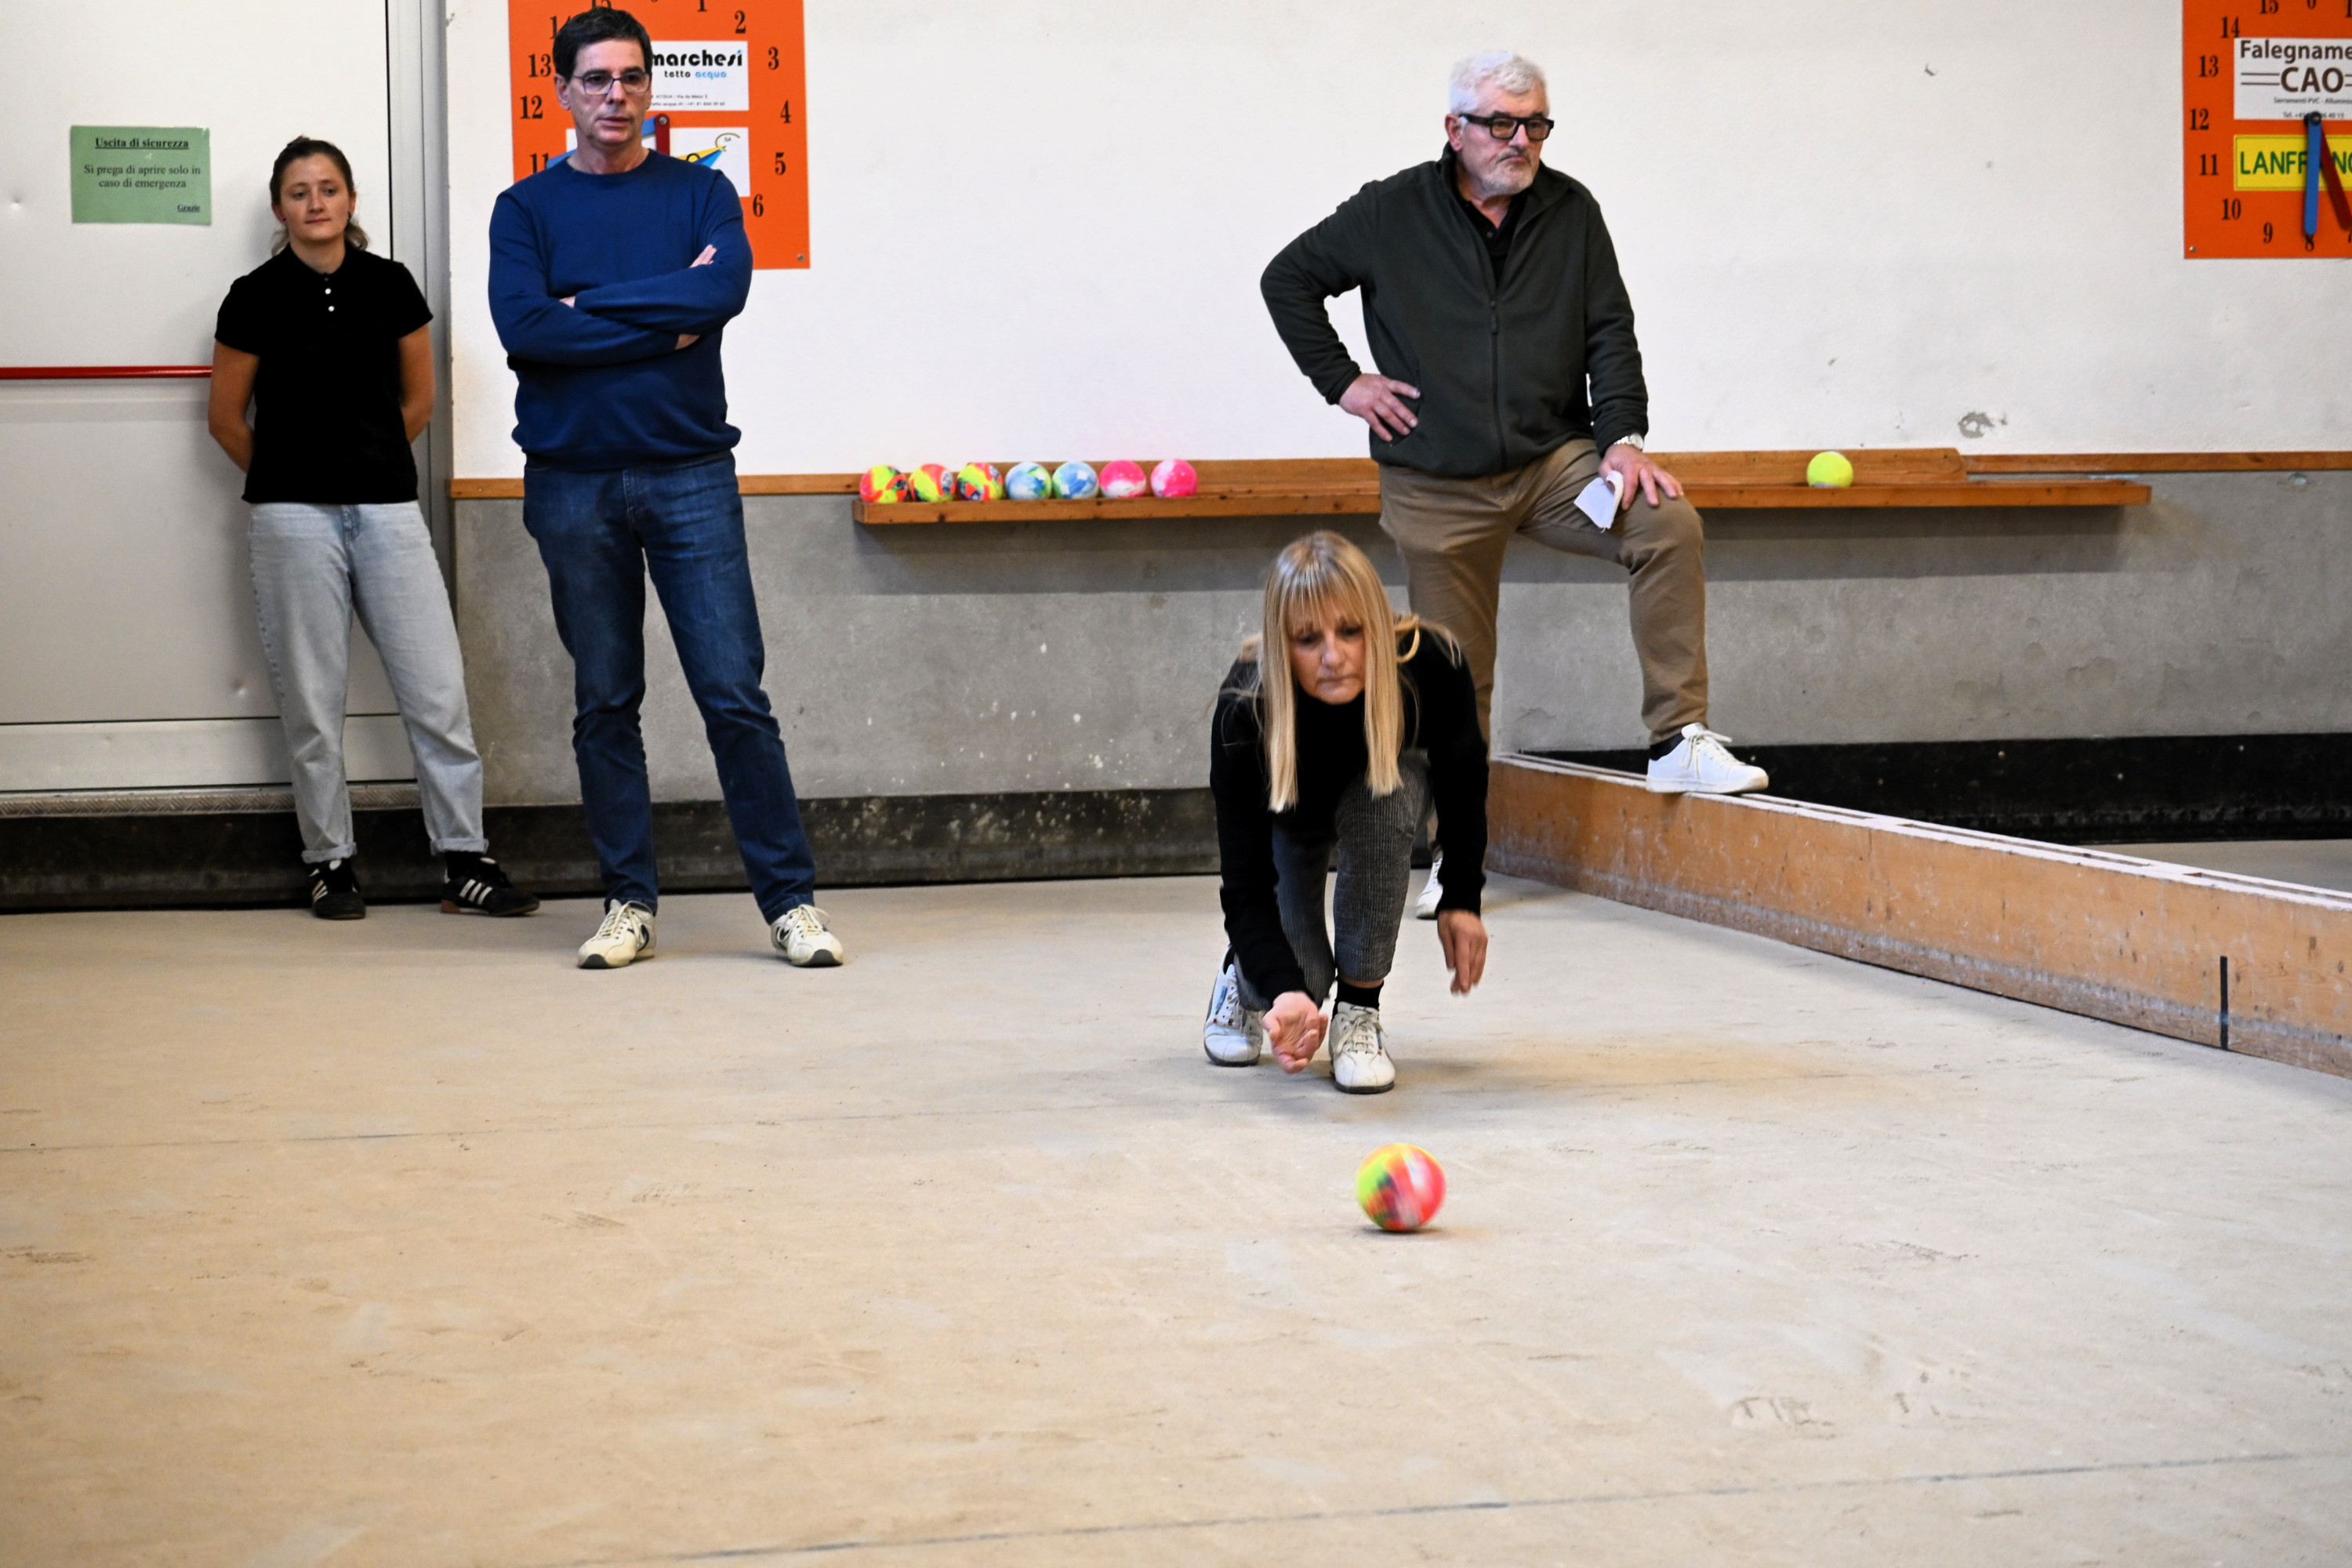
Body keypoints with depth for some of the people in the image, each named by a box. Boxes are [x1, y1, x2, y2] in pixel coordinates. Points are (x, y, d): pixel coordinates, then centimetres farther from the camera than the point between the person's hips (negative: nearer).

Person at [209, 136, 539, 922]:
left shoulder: (390, 286, 5)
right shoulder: (257, 298, -1)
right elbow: (226, 419, 8)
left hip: (387, 509, 2)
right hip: (295, 518, -2)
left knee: (439, 692, -2)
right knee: (312, 702, 2)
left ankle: (466, 864, 4)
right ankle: (331, 866, 13)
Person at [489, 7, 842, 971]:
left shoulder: (699, 194, 8)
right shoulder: (527, 209, 7)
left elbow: (724, 291, -12)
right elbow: (523, 328, -10)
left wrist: (593, 304, -9)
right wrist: (664, 321, -9)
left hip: (690, 475, -1)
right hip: (572, 484, 1)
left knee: (735, 695, -4)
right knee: (604, 703, 5)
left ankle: (790, 900, 0)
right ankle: (628, 903, 13)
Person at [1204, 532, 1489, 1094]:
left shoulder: (1433, 667, -37)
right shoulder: (1243, 712, -40)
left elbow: (1464, 775, -12)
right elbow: (1246, 884, -40)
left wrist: (1463, 900, -11)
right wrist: (1285, 989, -56)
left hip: (1385, 797, 1)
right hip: (1290, 816, -1)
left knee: (1386, 799, -35)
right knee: (1299, 979, -21)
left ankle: (1359, 1013, -19)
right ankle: (1242, 976, 19)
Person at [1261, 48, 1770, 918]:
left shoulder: (1572, 212, 4)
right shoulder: (1391, 214, -1)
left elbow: (1610, 331, 3)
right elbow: (1288, 278, 8)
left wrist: (1623, 437, -10)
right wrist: (1341, 381, 0)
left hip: (1554, 459, 1)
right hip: (1437, 487, -1)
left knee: (1669, 524, -25)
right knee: (1455, 680, 3)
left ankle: (1679, 740, -22)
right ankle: (1454, 855, 19)